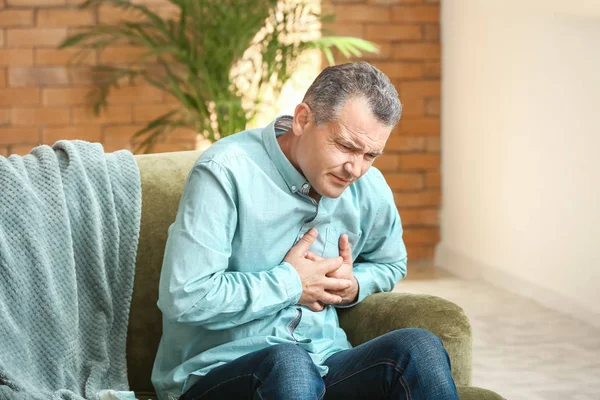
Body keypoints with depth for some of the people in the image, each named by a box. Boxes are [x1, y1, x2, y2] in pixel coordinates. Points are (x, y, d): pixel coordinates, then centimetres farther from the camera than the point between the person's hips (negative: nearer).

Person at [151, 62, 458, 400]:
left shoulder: (370, 189, 4)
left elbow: (390, 264, 26)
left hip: (321, 368, 6)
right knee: (286, 363, -39)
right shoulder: (226, 172, -15)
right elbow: (184, 298, -22)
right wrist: (289, 284, -13)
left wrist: (354, 286, 2)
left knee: (420, 347, -21)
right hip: (217, 371, -5)